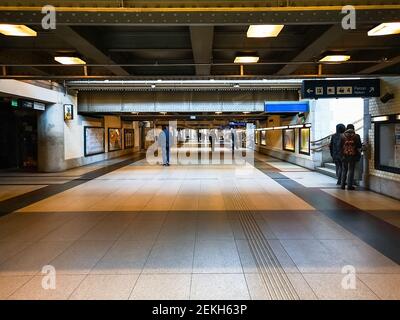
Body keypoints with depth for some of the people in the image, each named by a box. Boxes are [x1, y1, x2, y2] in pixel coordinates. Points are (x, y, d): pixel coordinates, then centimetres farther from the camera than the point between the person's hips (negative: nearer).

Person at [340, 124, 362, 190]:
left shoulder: (343, 136, 0)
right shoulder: (356, 136, -3)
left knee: (344, 170, 11)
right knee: (351, 170, 2)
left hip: (344, 156, 2)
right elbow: (359, 146, 1)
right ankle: (349, 185, 1)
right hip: (353, 156, -2)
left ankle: (343, 185, 12)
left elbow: (340, 146, 1)